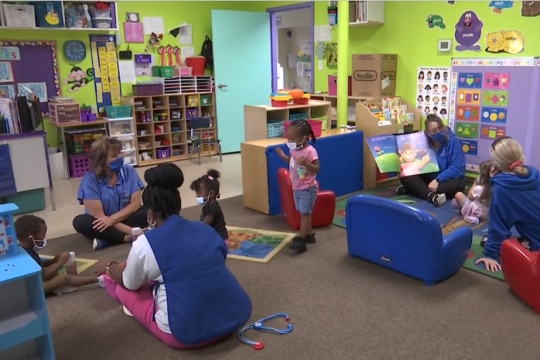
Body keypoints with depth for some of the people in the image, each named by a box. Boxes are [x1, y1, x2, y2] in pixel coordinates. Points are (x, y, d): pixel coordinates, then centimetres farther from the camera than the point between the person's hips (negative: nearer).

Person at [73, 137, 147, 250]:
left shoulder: (129, 171, -10)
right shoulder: (89, 180, -17)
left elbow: (136, 203, -12)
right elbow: (98, 215, -21)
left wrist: (112, 219, -28)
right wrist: (131, 231, -30)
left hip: (125, 218, 1)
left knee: (146, 213, -26)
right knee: (80, 222, -30)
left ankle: (106, 240, -25)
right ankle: (128, 237, -27)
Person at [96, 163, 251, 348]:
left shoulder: (144, 243, -7)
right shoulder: (205, 229, 6)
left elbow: (130, 284, 12)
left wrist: (111, 267, 35)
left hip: (188, 333, -5)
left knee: (123, 289, 16)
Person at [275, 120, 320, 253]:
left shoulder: (310, 151, -21)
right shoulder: (294, 150, 3)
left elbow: (317, 168, -21)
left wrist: (306, 163, -37)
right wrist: (283, 156, 8)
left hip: (308, 188, -8)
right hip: (297, 188, 9)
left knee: (304, 213, -7)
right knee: (303, 213, 17)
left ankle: (301, 241, -6)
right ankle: (309, 235, 30)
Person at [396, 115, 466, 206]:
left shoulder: (452, 140, -13)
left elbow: (457, 168, -18)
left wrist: (438, 180, -29)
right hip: (428, 178, 3)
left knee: (458, 184, -36)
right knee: (405, 176, -20)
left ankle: (412, 189, -33)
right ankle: (432, 196, -45)